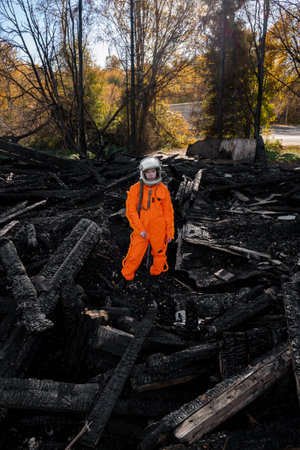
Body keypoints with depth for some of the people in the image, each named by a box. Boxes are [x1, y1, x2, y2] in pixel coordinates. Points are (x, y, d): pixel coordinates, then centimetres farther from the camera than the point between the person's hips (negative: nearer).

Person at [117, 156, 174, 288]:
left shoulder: (163, 189, -3)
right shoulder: (136, 189, -7)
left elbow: (168, 212, 1)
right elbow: (131, 210, -8)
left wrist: (170, 233, 2)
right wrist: (140, 229, -15)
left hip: (159, 231, 2)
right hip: (141, 230, -1)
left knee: (159, 254, 16)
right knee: (134, 256, 2)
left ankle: (156, 275, 40)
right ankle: (125, 277, 26)